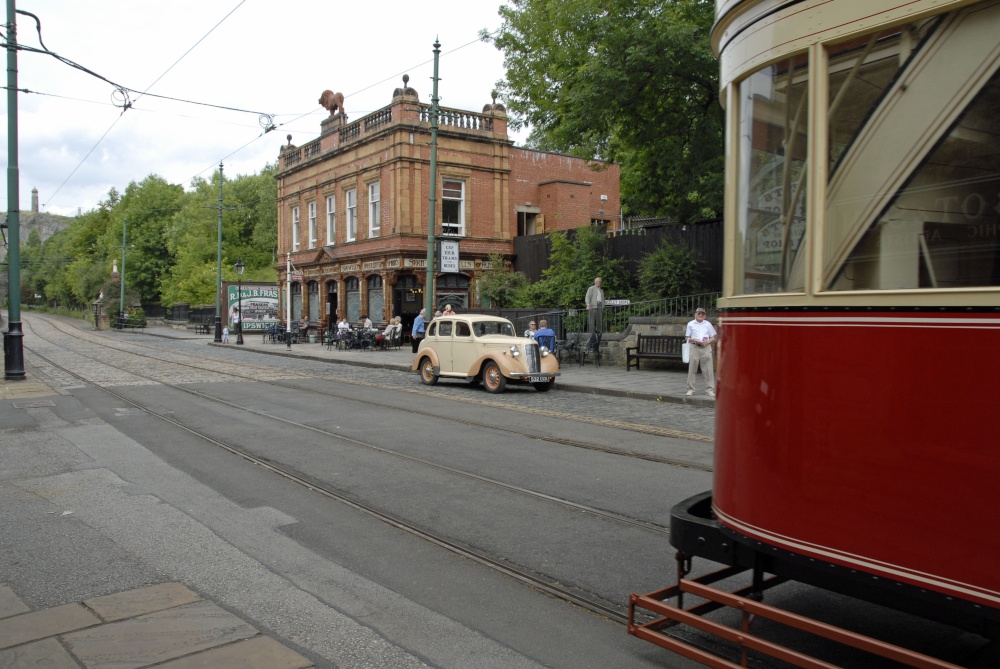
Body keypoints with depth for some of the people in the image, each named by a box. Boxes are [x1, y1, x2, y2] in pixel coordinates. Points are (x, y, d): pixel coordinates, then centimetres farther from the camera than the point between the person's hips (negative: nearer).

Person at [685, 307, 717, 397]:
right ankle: (690, 389, 7)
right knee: (692, 369, 0)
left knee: (708, 369, -2)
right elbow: (686, 338, 8)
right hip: (694, 347, -1)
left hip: (706, 347, 1)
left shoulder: (708, 324, 10)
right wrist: (693, 340, -11)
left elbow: (713, 337, 12)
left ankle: (709, 389, 2)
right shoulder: (690, 324, 7)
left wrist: (708, 341, -8)